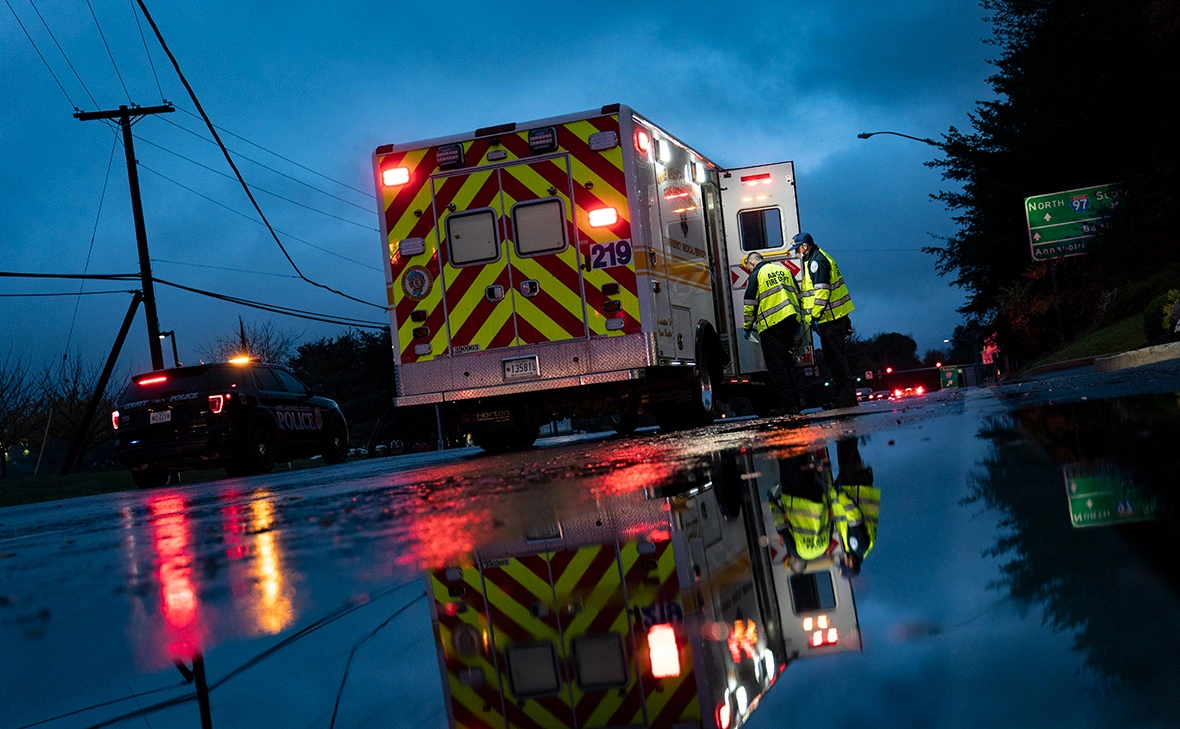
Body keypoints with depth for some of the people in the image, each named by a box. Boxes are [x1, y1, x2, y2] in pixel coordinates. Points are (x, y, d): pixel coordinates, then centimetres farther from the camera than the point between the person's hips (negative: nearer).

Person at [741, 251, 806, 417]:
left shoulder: (756, 275, -1)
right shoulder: (784, 270, 19)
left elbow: (750, 304, -4)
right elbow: (797, 296, 20)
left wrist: (747, 326, 7)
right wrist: (797, 324, 24)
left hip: (771, 323, -7)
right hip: (791, 320, 7)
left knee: (776, 366, -3)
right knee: (788, 361, 14)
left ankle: (788, 403, -7)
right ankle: (797, 399, 9)